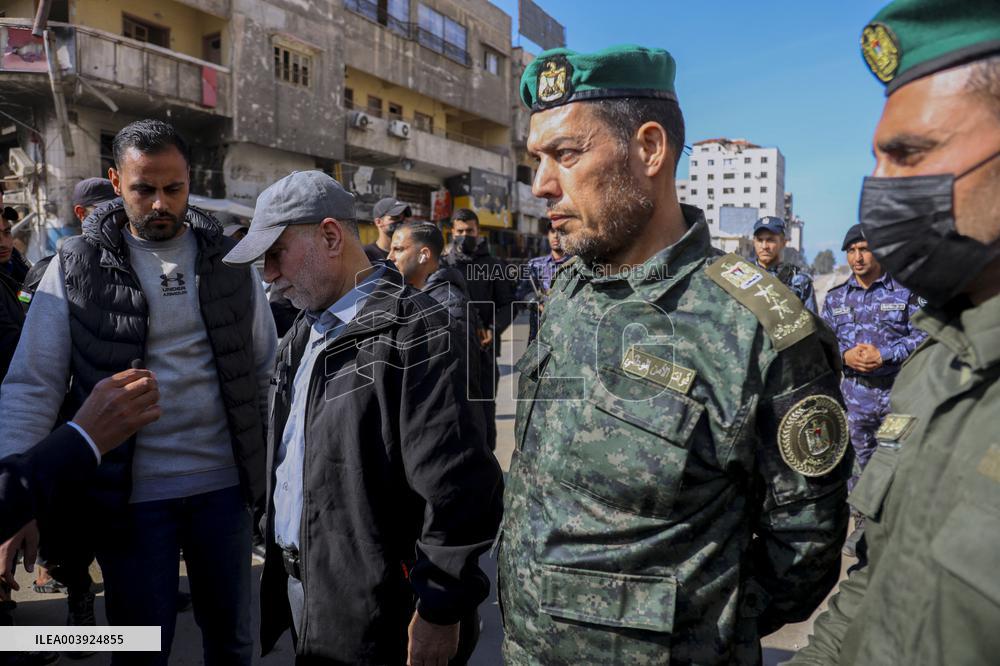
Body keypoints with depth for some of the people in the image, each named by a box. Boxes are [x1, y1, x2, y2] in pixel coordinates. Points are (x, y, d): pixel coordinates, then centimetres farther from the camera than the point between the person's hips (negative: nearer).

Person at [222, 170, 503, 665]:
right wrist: (279, 558, 16)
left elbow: (458, 487, -22)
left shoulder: (411, 331, -19)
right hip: (297, 584, 8)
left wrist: (439, 610, -17)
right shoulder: (302, 335, 10)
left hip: (369, 613, -8)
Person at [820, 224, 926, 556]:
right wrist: (845, 355, -11)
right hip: (855, 393, 3)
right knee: (858, 458, 11)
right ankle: (863, 522, 26)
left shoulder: (905, 291, 0)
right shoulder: (835, 297, 9)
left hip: (900, 391, -3)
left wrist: (884, 354, -16)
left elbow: (922, 336, -5)